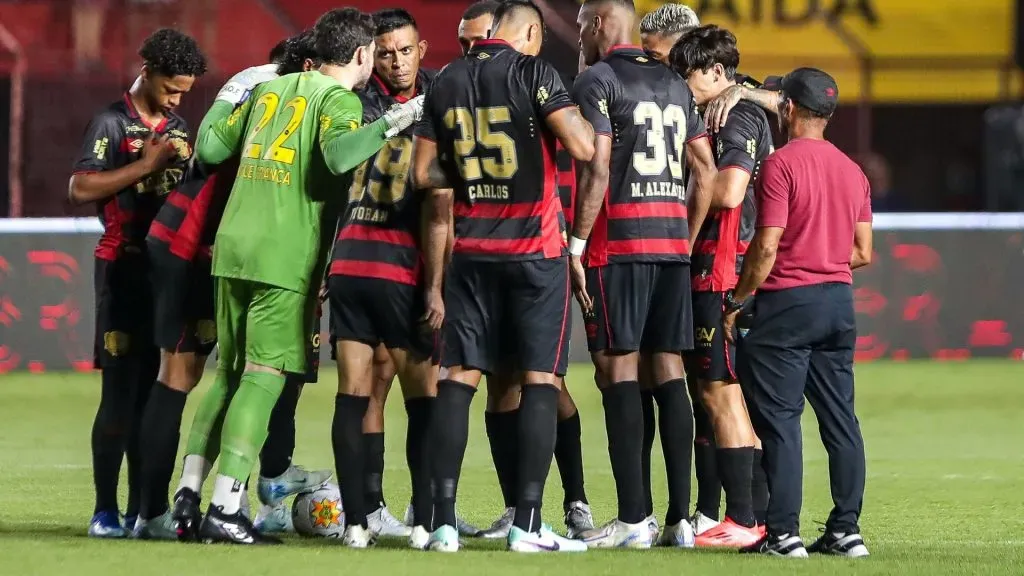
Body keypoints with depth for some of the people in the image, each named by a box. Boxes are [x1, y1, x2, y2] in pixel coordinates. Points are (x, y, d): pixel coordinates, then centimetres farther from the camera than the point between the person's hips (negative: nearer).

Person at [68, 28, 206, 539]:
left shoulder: (179, 129, 18)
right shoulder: (112, 123, -3)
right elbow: (80, 188, -15)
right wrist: (145, 165, -15)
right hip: (124, 267, -6)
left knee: (152, 388, 6)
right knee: (121, 388, -9)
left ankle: (141, 509, 9)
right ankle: (105, 510, -7)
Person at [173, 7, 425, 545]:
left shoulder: (270, 87, 17)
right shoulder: (339, 98, -4)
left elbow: (210, 147, 18)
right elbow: (338, 155, -24)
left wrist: (226, 98, 34)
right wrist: (390, 124, -20)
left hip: (232, 246, 7)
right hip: (286, 257, -7)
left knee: (227, 373, 14)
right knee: (264, 377, -7)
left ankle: (188, 498, 10)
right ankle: (224, 511, -13)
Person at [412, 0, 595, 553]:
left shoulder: (446, 82, 7)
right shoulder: (532, 72, -9)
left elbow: (423, 173, 8)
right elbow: (583, 146, -17)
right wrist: (583, 116, 3)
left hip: (472, 252, 4)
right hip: (536, 248, -4)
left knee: (458, 377, 5)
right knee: (540, 379, 0)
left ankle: (443, 522, -2)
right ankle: (527, 523, -5)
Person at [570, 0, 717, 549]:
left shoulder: (596, 81, -4)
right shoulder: (674, 85, 17)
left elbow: (597, 169, -12)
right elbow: (706, 171, 15)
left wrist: (577, 246, -10)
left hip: (619, 241, -6)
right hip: (672, 239, 6)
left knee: (618, 369, -6)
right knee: (667, 369, 7)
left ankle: (632, 519, -11)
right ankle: (679, 518, 5)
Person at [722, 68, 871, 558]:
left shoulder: (781, 164, -11)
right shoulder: (852, 171, 10)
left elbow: (767, 246, -16)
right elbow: (862, 253, 11)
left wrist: (737, 302, -7)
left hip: (786, 301, -7)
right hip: (839, 299, 7)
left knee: (779, 417, -3)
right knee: (839, 417, 9)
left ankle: (783, 532, -7)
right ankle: (846, 530, 8)